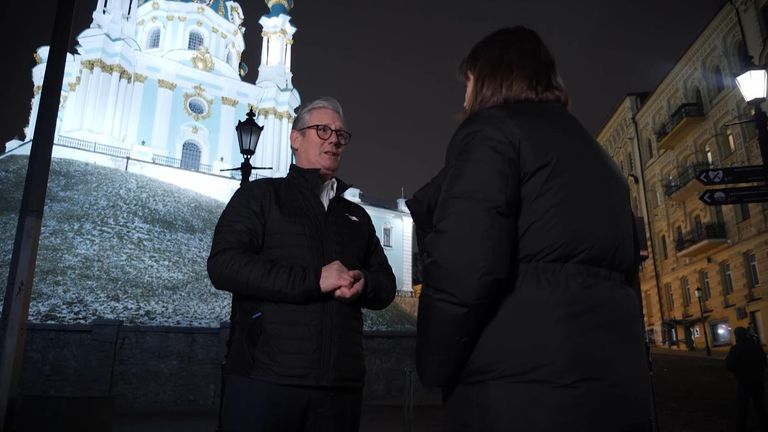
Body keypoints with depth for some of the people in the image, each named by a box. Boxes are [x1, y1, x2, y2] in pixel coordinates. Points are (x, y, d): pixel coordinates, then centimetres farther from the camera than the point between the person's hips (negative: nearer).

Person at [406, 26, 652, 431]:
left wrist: (434, 369, -6)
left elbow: (463, 265, -19)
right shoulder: (598, 157, 21)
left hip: (521, 388, -8)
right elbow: (624, 265, 20)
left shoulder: (491, 127, -5)